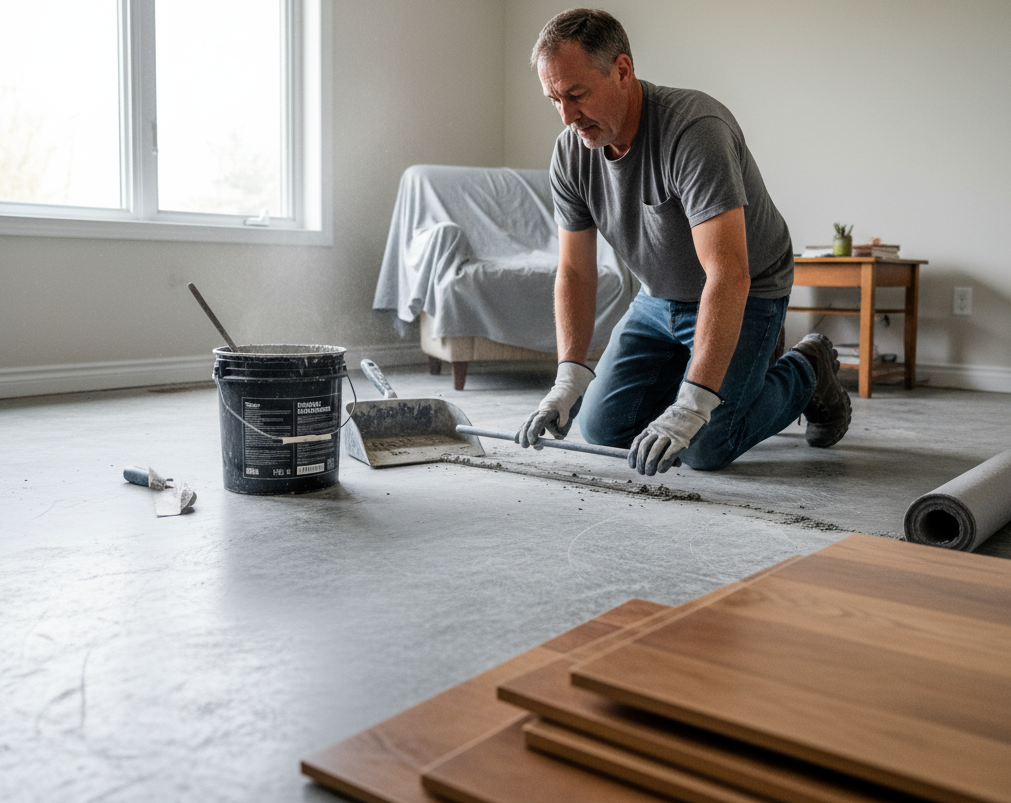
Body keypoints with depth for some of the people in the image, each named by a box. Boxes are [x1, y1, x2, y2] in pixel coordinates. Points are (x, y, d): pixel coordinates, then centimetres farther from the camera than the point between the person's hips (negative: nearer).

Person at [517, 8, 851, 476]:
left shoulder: (694, 130, -33)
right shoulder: (571, 152, -12)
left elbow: (728, 277, -41)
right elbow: (575, 272, -6)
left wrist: (691, 408, -46)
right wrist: (569, 377, -20)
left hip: (745, 295, -6)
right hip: (658, 299, 6)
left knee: (704, 447, -18)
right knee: (602, 426, 0)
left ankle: (808, 372, 10)